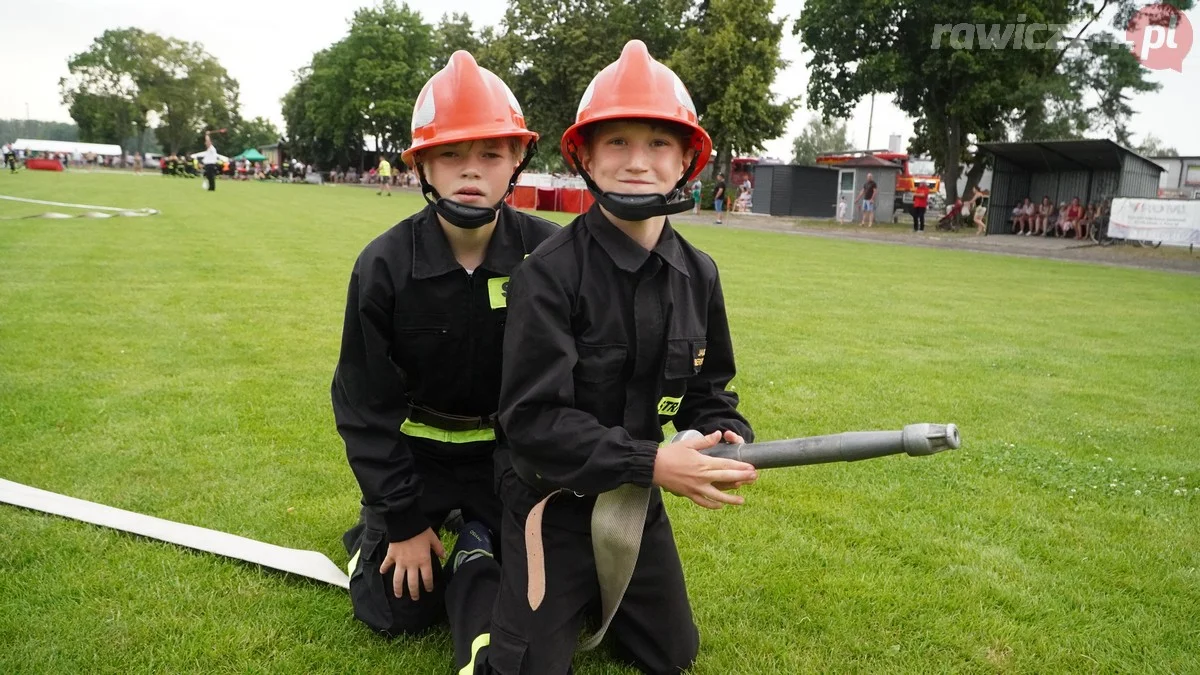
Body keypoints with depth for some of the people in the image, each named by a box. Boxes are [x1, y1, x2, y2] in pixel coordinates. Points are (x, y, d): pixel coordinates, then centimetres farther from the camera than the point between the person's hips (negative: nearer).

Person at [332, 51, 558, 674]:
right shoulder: (384, 265, -18)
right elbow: (366, 403, -11)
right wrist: (403, 519, -9)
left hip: (513, 451, 1)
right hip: (416, 450, 0)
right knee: (395, 610, 2)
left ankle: (474, 546, 29)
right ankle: (377, 527, 30)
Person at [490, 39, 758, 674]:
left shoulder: (698, 275, -3)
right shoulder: (549, 272, -22)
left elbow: (708, 390, 6)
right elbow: (533, 418, -26)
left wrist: (727, 438, -16)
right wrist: (651, 464, -31)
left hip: (638, 503, 6)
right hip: (555, 503, -5)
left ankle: (597, 593, 43)